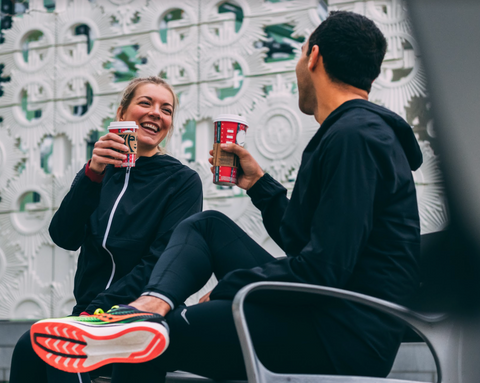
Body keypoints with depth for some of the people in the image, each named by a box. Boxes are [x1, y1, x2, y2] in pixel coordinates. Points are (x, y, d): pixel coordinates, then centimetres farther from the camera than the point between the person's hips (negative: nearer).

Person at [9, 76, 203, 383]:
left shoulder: (183, 181, 3)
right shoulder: (100, 174, 15)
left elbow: (161, 263, -8)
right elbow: (65, 237, -1)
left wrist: (98, 309, -18)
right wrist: (93, 174, -13)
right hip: (88, 312, 4)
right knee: (30, 346, -29)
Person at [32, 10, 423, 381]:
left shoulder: (354, 137, -15)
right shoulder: (363, 130, 19)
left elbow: (323, 268, -23)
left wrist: (225, 290, -12)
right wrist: (259, 182, 27)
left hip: (345, 343, -10)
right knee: (207, 225, 11)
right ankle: (150, 307, -14)